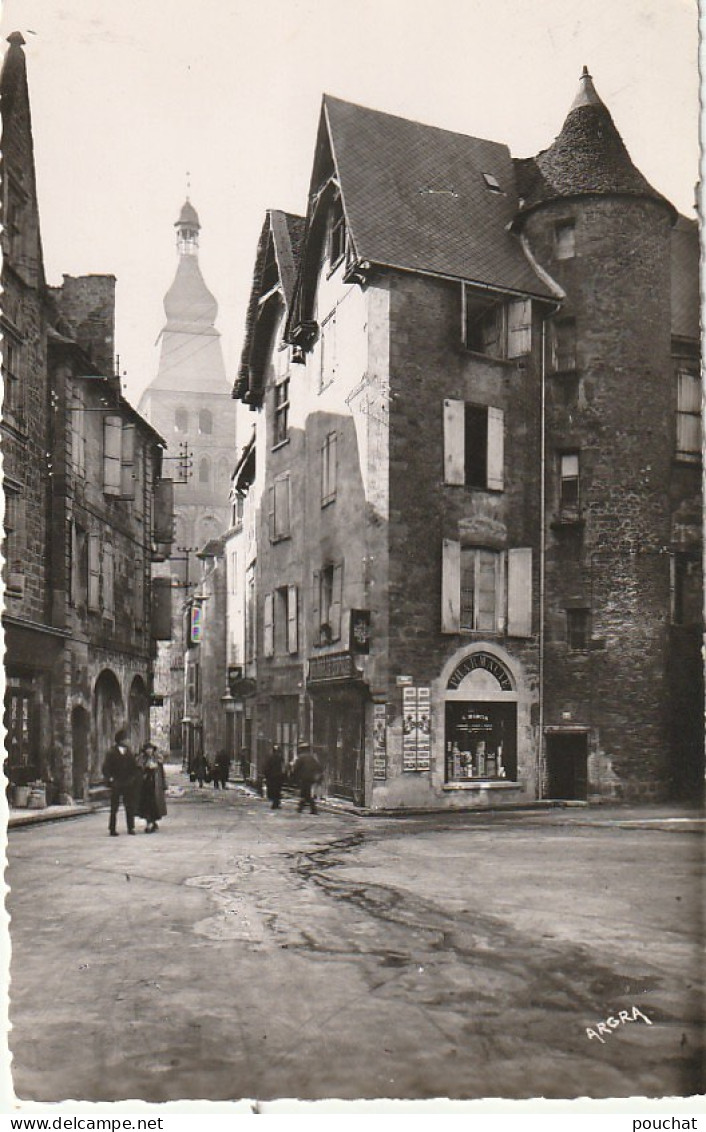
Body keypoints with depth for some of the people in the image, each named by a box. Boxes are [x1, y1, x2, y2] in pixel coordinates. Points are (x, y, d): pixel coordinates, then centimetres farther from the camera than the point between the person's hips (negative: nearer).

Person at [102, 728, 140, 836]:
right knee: (114, 807, 2)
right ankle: (112, 829, 7)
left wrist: (135, 777, 0)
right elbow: (106, 767, -4)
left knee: (130, 807, 5)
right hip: (116, 784, -3)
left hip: (129, 784, 3)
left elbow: (135, 766, 12)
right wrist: (109, 778, -12)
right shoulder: (111, 752, -3)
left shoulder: (130, 751, 9)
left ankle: (131, 827, 13)